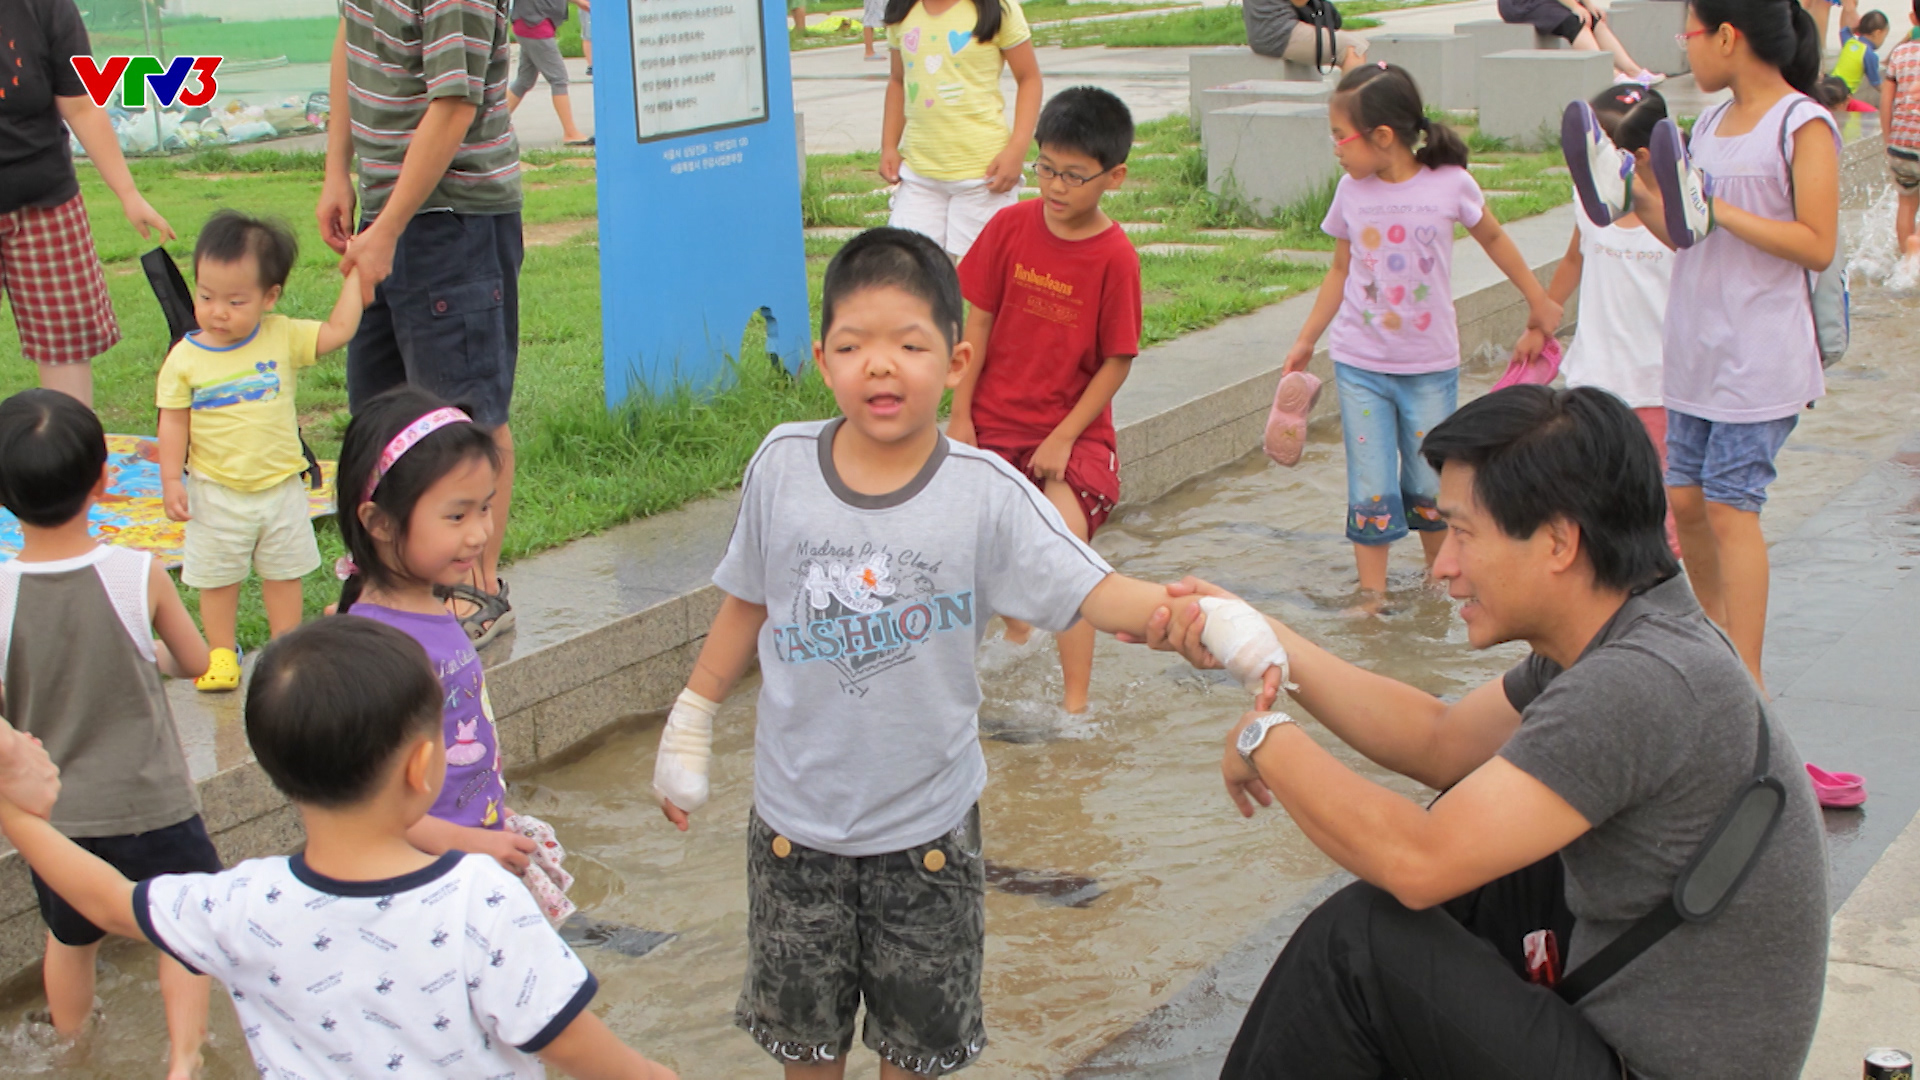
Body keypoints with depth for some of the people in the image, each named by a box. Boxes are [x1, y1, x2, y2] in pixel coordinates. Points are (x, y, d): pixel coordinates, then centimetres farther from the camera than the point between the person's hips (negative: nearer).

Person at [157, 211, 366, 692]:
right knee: (217, 578, 9)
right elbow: (174, 420, -4)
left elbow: (337, 330, -7)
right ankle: (221, 652, 25)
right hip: (216, 493, -1)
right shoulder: (185, 357, -9)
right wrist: (171, 479, -8)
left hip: (281, 486, 1)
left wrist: (354, 275, -9)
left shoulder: (283, 337, -6)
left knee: (283, 572, 13)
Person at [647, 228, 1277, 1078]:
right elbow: (747, 604, 4)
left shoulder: (984, 492, -16)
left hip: (927, 822, -1)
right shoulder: (782, 466, -10)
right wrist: (691, 722, 12)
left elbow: (1093, 592, -23)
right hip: (797, 812, 1)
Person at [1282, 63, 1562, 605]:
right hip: (1360, 363, 1)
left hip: (1431, 365, -1)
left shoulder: (1450, 184, -10)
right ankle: (1371, 596, 6)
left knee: (1430, 487, 7)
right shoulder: (1351, 192, -3)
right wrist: (1305, 341, 14)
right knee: (1371, 492, -2)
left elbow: (1492, 238, 9)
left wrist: (1538, 300, 19)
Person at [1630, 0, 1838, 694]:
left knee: (1729, 506, -8)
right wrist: (1639, 196, 5)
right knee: (1686, 500, 10)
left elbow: (1818, 245, -16)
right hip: (1696, 351, 7)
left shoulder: (1804, 126, -10)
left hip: (1761, 361, -7)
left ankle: (1746, 681, -2)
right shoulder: (1710, 126, 13)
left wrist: (1716, 210, -20)